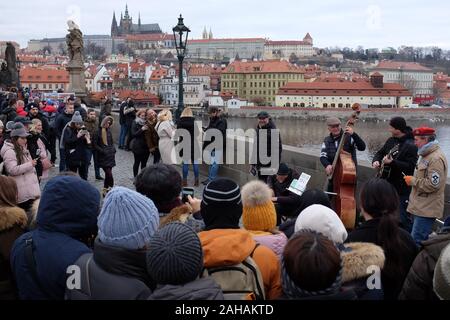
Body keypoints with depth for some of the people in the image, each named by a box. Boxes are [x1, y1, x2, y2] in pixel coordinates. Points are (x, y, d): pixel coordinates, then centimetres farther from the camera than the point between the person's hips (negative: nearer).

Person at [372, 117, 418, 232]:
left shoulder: (411, 146, -17)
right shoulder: (391, 141, 8)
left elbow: (411, 166, -25)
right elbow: (380, 153, 20)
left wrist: (392, 162, -30)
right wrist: (376, 161, 0)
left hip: (402, 189, -9)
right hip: (387, 184, 9)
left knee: (403, 218, -6)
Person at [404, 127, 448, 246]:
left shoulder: (436, 158, -17)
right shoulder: (427, 156, 17)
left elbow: (433, 184, -24)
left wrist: (413, 181, -14)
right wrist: (412, 179, 14)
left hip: (426, 210, -11)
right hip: (420, 207, 11)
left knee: (416, 241, -11)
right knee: (421, 240, 16)